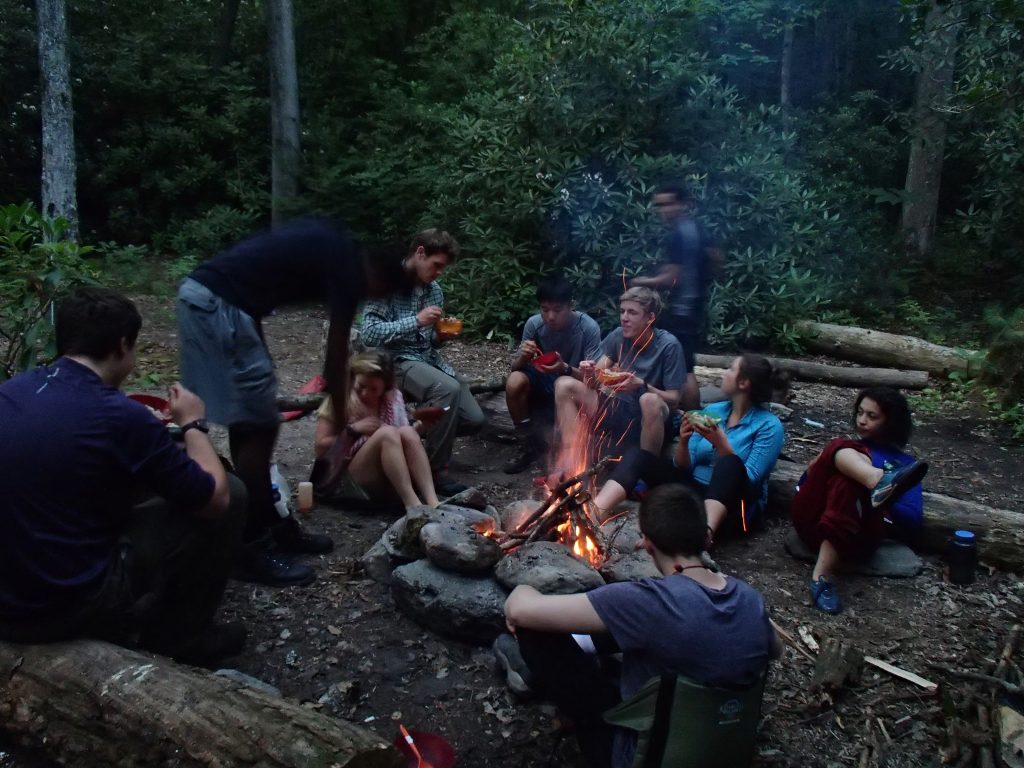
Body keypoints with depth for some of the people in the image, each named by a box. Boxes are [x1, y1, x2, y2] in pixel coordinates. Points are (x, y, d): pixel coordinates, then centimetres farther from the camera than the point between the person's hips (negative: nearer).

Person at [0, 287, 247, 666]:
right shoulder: (120, 415, -20)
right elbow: (215, 499, -10)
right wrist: (193, 423, 5)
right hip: (69, 605, -7)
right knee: (231, 494, -1)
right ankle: (179, 637, 13)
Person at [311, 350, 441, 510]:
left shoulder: (393, 398, 8)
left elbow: (399, 442, 11)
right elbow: (319, 449, -1)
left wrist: (417, 427, -10)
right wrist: (352, 430, -13)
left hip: (392, 473, 3)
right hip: (351, 475, -3)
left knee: (407, 432, -27)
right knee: (386, 433, -30)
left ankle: (432, 501, -38)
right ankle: (412, 504, -39)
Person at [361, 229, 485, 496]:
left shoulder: (434, 290, 11)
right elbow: (370, 334, -19)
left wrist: (440, 336, -4)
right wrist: (416, 320, -22)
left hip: (429, 359, 7)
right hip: (397, 361, -7)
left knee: (473, 419, -9)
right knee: (448, 389, -35)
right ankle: (436, 471, -21)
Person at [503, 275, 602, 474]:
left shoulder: (589, 328, -21)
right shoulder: (534, 324, -14)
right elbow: (515, 367, -7)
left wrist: (565, 369, -40)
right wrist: (524, 357, -31)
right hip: (543, 384, 2)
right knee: (515, 381, -27)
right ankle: (528, 444, -6)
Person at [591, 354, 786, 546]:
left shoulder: (769, 425, -5)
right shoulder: (711, 411, 11)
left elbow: (749, 479, -14)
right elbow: (684, 467, 8)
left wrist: (721, 444, -23)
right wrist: (683, 442, -12)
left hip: (732, 499, -5)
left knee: (729, 464, -37)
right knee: (638, 455, -15)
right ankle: (594, 514, -40)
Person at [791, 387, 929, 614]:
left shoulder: (904, 463, 23)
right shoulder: (845, 447, 31)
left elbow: (912, 518, 9)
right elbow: (803, 484, 25)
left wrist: (875, 498, -3)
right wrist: (815, 467, 5)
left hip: (854, 533, -2)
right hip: (812, 520, 2)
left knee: (848, 478, -33)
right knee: (839, 448, -20)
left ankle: (823, 575, -41)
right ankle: (880, 484, -53)